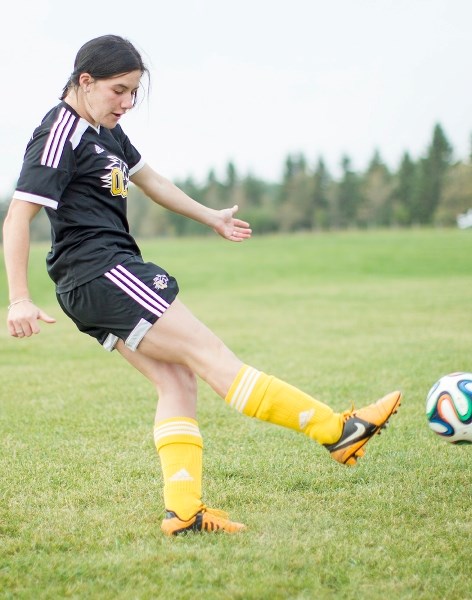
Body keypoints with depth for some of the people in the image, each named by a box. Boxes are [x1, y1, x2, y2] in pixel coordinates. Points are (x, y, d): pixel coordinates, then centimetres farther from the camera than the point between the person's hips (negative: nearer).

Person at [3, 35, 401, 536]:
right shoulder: (59, 134, -13)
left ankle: (183, 511, -1)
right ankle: (337, 430, -7)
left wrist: (211, 217, 39)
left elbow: (147, 178, 31)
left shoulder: (105, 130, 15)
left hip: (105, 281, 10)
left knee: (176, 379, 1)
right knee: (211, 356, -9)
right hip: (99, 273, -10)